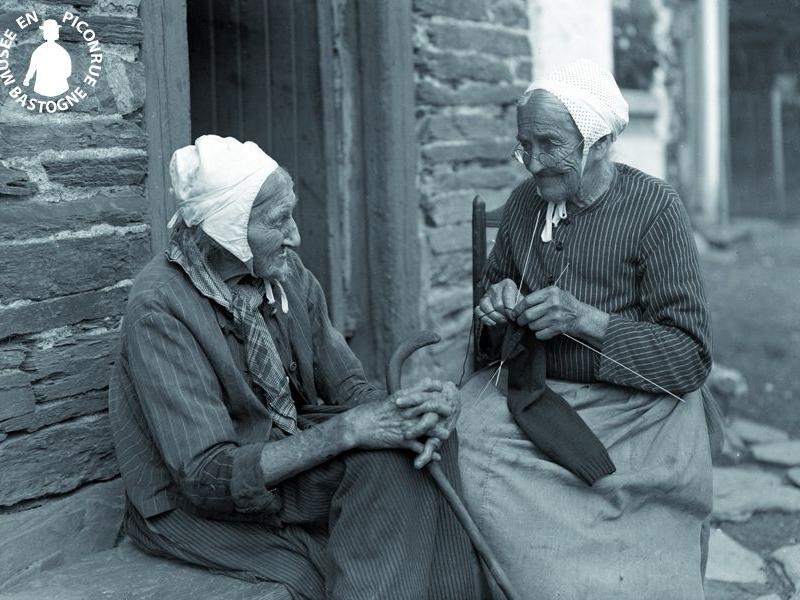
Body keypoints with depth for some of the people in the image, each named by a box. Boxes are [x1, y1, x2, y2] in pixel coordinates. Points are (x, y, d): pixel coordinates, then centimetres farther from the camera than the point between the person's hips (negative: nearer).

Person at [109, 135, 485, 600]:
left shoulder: (287, 273, -3)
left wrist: (399, 407, -25)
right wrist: (346, 430, -32)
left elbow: (344, 381, -1)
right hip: (193, 506, -6)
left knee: (418, 439, -16)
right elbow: (209, 476, -26)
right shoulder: (161, 308, -24)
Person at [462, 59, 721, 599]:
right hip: (527, 396, 5)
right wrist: (497, 307, -2)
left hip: (630, 411, -5)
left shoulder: (654, 207, -7)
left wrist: (587, 319, -21)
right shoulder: (523, 202, 8)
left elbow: (692, 360, -10)